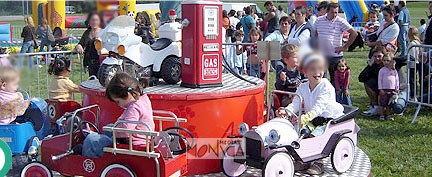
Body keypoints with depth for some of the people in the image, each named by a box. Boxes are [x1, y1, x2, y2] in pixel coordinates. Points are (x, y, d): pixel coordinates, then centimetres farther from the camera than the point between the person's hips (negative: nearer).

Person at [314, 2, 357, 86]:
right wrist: (316, 45, 10)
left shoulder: (341, 22, -7)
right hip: (320, 54, 4)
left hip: (335, 55, -4)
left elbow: (354, 33, -9)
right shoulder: (319, 20, 5)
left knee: (335, 79, 6)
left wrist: (344, 47, -9)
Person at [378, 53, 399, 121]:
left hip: (392, 90, 3)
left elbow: (397, 80, 12)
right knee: (382, 103, -2)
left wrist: (397, 89, 8)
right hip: (384, 89, -3)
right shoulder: (382, 70, -3)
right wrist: (380, 89, -8)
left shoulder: (394, 71, 7)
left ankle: (388, 115, 17)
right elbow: (380, 80, -3)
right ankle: (381, 115, 5)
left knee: (389, 104, 9)